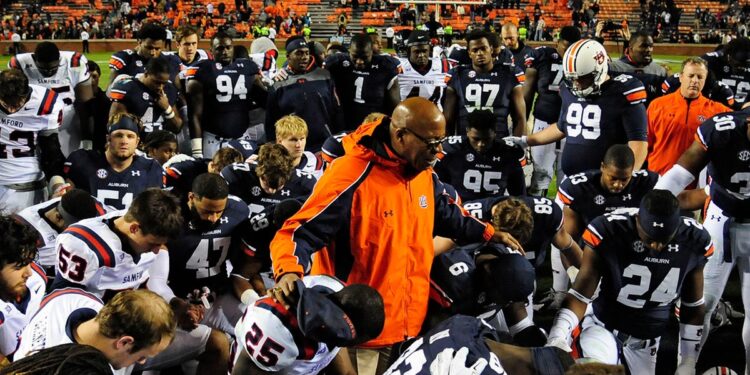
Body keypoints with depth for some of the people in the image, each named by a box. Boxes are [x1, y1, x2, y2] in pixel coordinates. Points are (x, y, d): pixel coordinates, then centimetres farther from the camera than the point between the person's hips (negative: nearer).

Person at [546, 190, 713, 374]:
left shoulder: (694, 240, -14)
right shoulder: (608, 231, -25)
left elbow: (693, 305, 0)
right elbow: (580, 295, -18)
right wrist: (558, 335, -34)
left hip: (647, 337, 3)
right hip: (603, 324, -3)